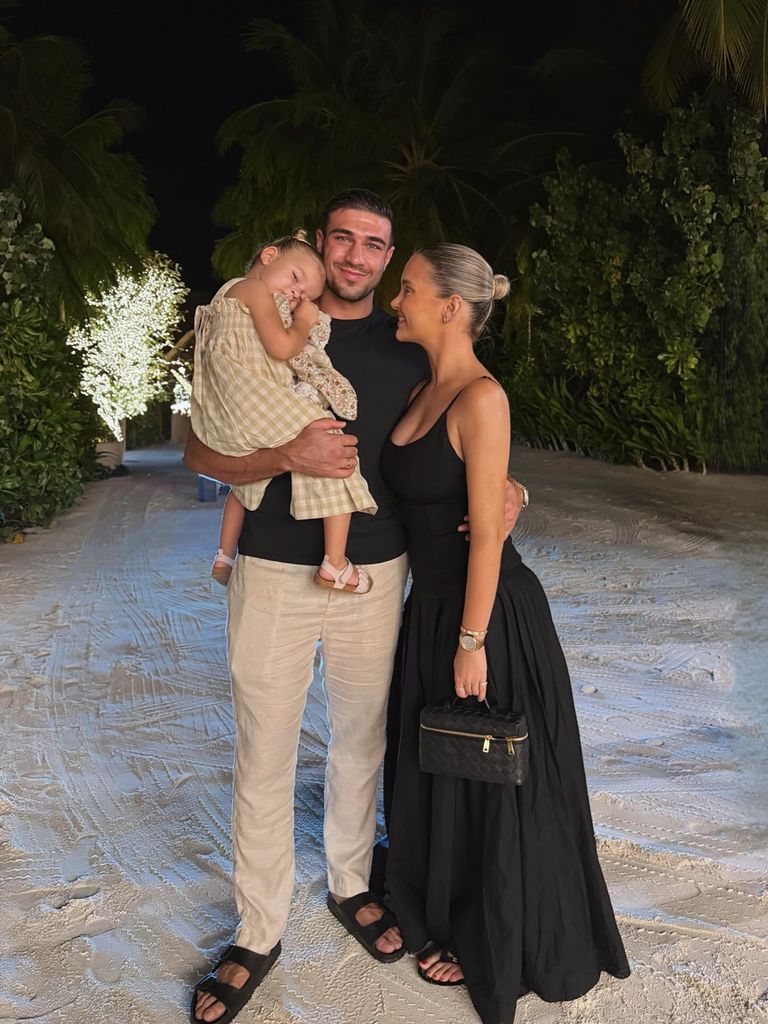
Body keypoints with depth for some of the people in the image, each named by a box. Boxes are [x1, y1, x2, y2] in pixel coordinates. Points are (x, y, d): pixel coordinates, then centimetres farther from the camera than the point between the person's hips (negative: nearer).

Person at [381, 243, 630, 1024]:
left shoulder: (480, 397, -19)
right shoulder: (422, 391, 7)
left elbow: (487, 531, -20)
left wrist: (471, 642, -18)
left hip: (490, 612, -8)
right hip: (430, 604, 8)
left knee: (495, 782, 10)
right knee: (440, 774, 21)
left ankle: (499, 948, 33)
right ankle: (455, 922, 44)